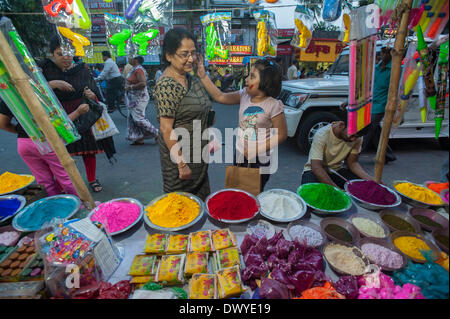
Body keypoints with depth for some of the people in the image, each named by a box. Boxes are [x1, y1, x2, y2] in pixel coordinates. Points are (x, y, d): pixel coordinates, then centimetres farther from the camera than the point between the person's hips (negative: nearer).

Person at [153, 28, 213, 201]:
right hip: (181, 155, -8)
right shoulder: (166, 86, -21)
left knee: (201, 200, 23)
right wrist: (182, 164, -22)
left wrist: (210, 140, 17)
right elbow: (166, 129, -23)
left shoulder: (191, 78, 6)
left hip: (199, 156, 8)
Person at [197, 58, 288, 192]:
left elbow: (281, 135, -16)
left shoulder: (273, 105, -19)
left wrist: (256, 150, -19)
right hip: (240, 155, 6)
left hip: (260, 161, -5)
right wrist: (203, 77, -5)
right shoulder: (244, 95, -4)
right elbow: (220, 97, 0)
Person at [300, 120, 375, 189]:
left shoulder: (357, 138, -12)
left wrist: (371, 179, -22)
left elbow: (352, 163, -4)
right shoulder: (322, 135, -27)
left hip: (337, 170, 4)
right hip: (315, 171, -4)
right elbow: (316, 167, -33)